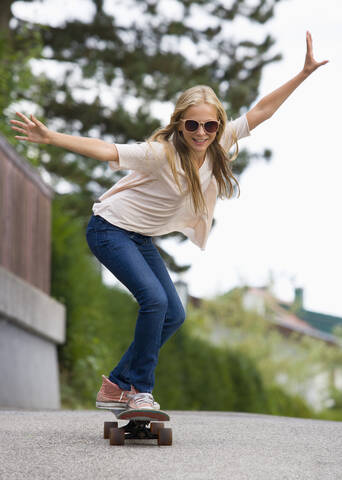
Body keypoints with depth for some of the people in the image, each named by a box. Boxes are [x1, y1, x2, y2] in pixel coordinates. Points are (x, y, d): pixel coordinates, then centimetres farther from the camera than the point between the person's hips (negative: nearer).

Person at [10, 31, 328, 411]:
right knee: (154, 299, -24)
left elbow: (260, 112, -6)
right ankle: (140, 389, -9)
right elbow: (107, 151, -35)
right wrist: (51, 138, -46)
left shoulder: (219, 144, -9)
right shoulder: (163, 153, -28)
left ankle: (116, 386, 13)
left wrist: (304, 73, -9)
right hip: (110, 229, -8)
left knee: (174, 315, 4)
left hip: (142, 238, 8)